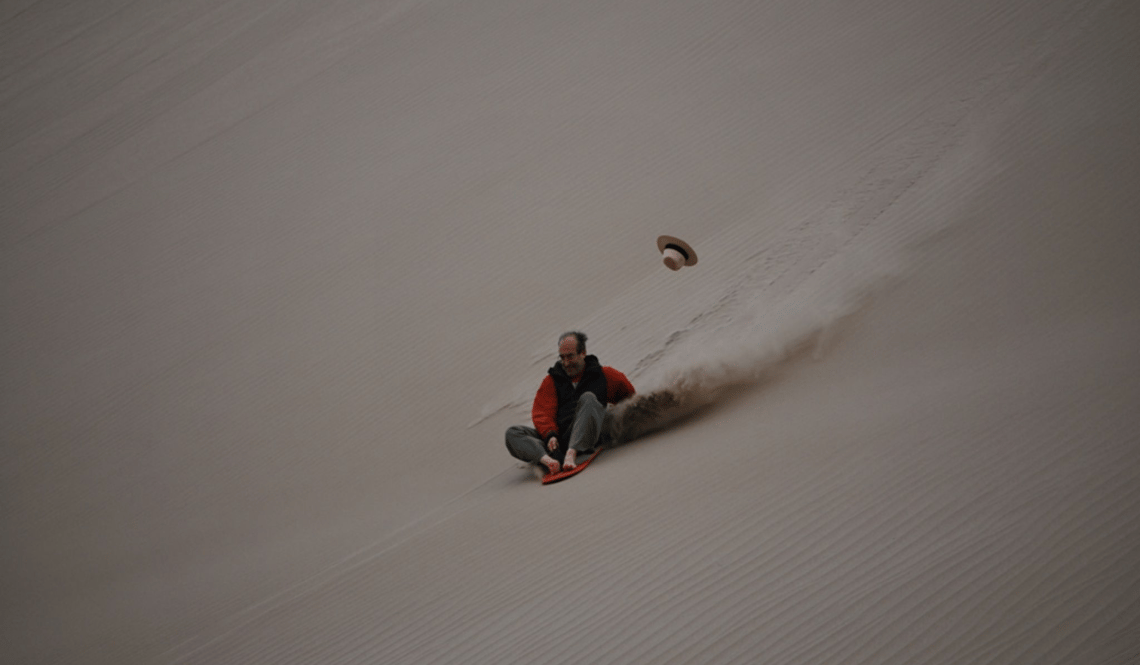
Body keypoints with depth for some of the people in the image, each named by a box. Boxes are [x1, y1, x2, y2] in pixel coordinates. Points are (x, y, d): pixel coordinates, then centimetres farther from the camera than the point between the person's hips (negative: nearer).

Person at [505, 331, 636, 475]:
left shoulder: (603, 375, 18)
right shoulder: (551, 381, 20)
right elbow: (542, 413, 7)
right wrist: (550, 435, -11)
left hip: (585, 438, -2)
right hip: (558, 440, 3)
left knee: (588, 398, -27)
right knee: (512, 433, -17)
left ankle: (572, 453, -44)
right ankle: (548, 460, -47)